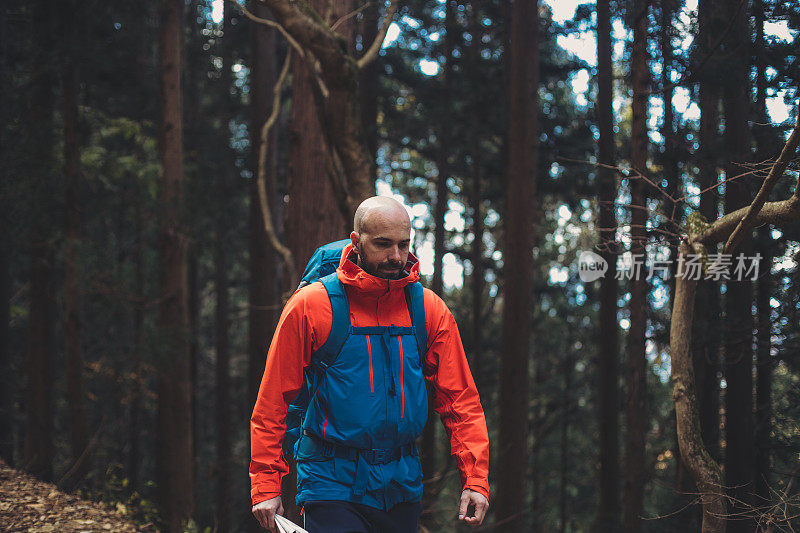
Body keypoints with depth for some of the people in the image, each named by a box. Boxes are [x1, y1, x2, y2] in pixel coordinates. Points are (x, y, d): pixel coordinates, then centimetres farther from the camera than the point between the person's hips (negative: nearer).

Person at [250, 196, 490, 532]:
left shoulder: (430, 310, 3)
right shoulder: (309, 306, -6)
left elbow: (460, 399, 4)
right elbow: (272, 402, -3)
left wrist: (476, 479, -6)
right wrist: (266, 486, -7)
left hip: (403, 486, 4)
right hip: (331, 483, -4)